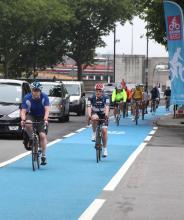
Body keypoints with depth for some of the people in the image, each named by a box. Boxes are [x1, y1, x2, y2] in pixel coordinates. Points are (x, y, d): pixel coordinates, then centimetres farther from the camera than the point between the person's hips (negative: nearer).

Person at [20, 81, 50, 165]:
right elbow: (23, 111, -22)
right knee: (28, 124, -35)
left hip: (41, 117, 0)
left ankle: (43, 156, -3)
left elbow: (47, 110, -27)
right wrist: (23, 119, -42)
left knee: (42, 135, -14)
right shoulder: (27, 98, -19)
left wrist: (45, 119, -44)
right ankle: (30, 138, -7)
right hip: (31, 115, 0)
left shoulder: (44, 97, -20)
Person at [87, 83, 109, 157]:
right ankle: (94, 133, -16)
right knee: (94, 118, -38)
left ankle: (105, 149, 3)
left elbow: (107, 106, -35)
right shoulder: (91, 98, -18)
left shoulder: (106, 98, -19)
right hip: (95, 114, 0)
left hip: (103, 115, 0)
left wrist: (106, 114, -54)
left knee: (104, 131, -13)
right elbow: (89, 107, -30)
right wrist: (89, 115, -49)